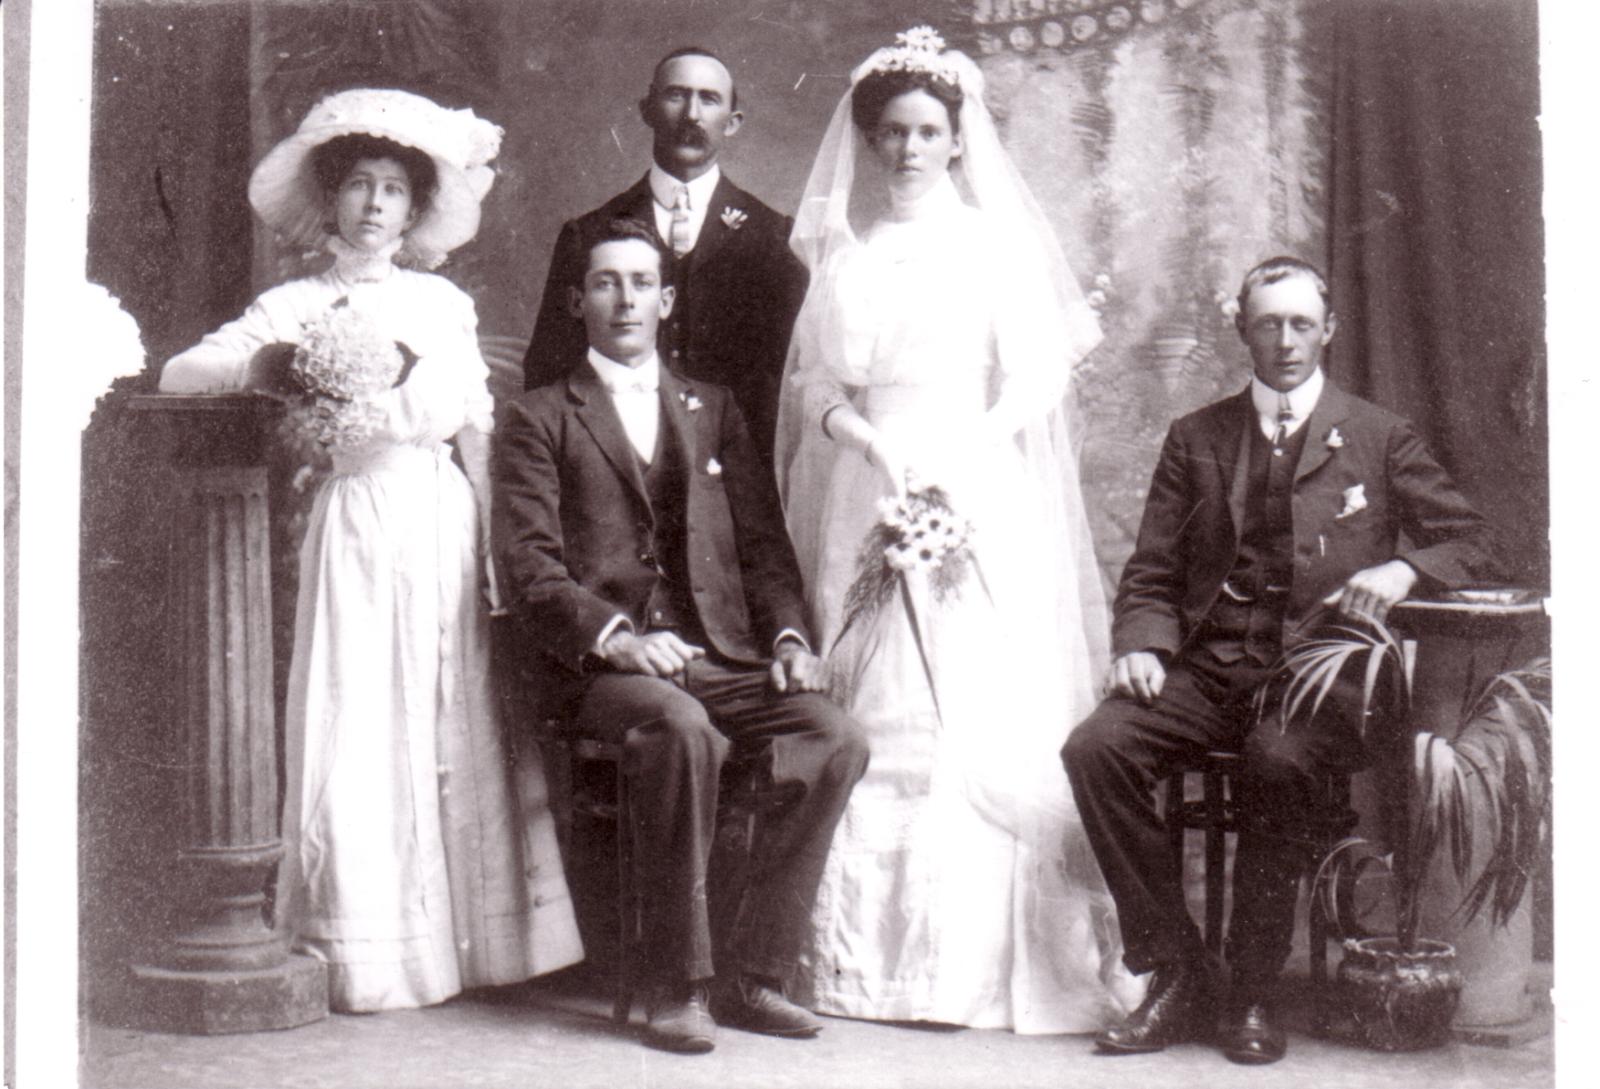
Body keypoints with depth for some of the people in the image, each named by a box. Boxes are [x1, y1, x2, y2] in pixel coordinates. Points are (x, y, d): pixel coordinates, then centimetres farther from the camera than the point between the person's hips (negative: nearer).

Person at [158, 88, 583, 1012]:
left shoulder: (445, 303, 11)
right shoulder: (296, 307, 5)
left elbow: (478, 434, 10)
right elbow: (177, 373, -1)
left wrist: (497, 553, 3)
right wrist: (264, 366, -20)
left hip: (446, 523, 2)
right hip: (359, 528, -2)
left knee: (462, 726, 4)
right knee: (361, 731, -3)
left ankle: (476, 935, 15)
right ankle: (369, 954, 7)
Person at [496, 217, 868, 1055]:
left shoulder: (713, 410, 24)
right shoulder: (540, 419, 11)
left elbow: (763, 543, 18)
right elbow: (530, 569, -1)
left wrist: (787, 638, -1)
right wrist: (618, 638, -17)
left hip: (723, 658, 4)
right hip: (599, 667, -4)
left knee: (835, 739, -23)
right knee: (680, 728, -36)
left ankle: (752, 976, -12)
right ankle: (676, 986, -21)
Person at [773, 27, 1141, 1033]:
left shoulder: (997, 241, 6)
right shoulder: (841, 249, 14)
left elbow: (1038, 377, 0)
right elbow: (810, 373, 11)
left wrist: (958, 460, -14)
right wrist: (857, 430, -10)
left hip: (977, 497, -2)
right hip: (861, 496, 2)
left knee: (981, 713, -6)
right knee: (866, 714, -1)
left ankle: (986, 955, -1)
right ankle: (862, 948, 5)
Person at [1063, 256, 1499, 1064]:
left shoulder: (1379, 438, 14)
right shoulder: (1195, 438, 18)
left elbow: (1469, 545, 8)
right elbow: (1151, 573, 15)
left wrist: (1403, 569, -14)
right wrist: (1142, 646, -6)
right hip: (1208, 666, 3)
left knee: (1276, 761, -36)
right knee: (1096, 747, -25)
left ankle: (1255, 992, -16)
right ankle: (1176, 977, -12)